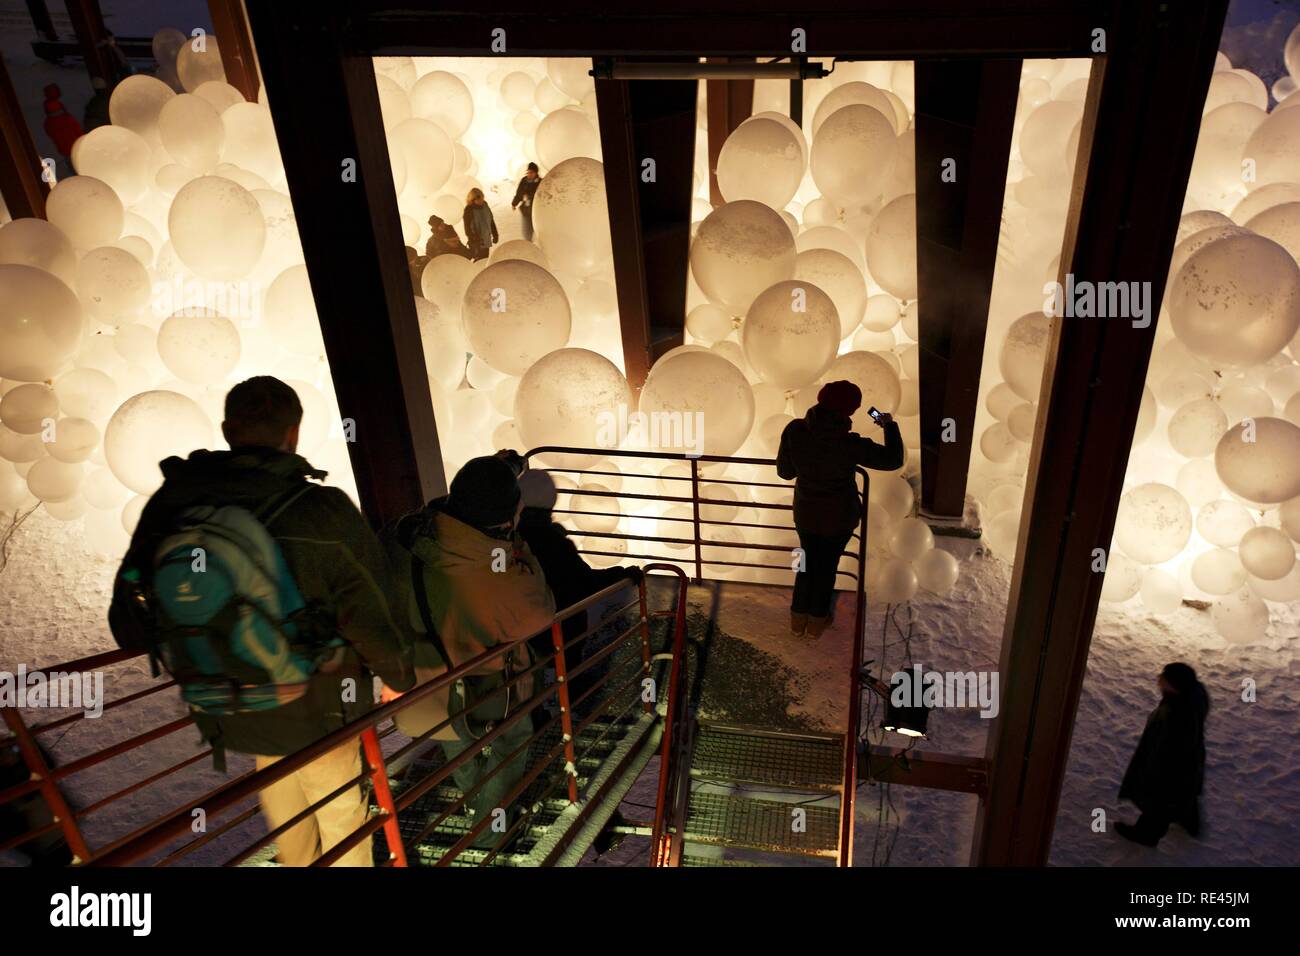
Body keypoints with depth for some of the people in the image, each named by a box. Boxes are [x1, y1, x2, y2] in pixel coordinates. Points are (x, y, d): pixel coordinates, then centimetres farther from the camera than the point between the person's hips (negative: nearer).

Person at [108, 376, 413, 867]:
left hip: (228, 714, 4)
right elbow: (367, 615, -20)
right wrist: (399, 675, 0)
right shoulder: (323, 512, -26)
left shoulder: (166, 506, -13)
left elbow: (129, 628, -4)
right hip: (318, 711, -4)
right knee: (342, 818, 21)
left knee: (288, 830, 30)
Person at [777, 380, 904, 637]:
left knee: (808, 561, 26)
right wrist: (889, 426, 2)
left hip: (805, 513, 3)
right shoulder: (851, 445, -28)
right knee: (827, 566, 21)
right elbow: (893, 459, -13)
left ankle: (798, 620, 37)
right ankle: (817, 621, 39)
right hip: (839, 517, -3)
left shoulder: (794, 431, -22)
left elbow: (784, 471, -8)